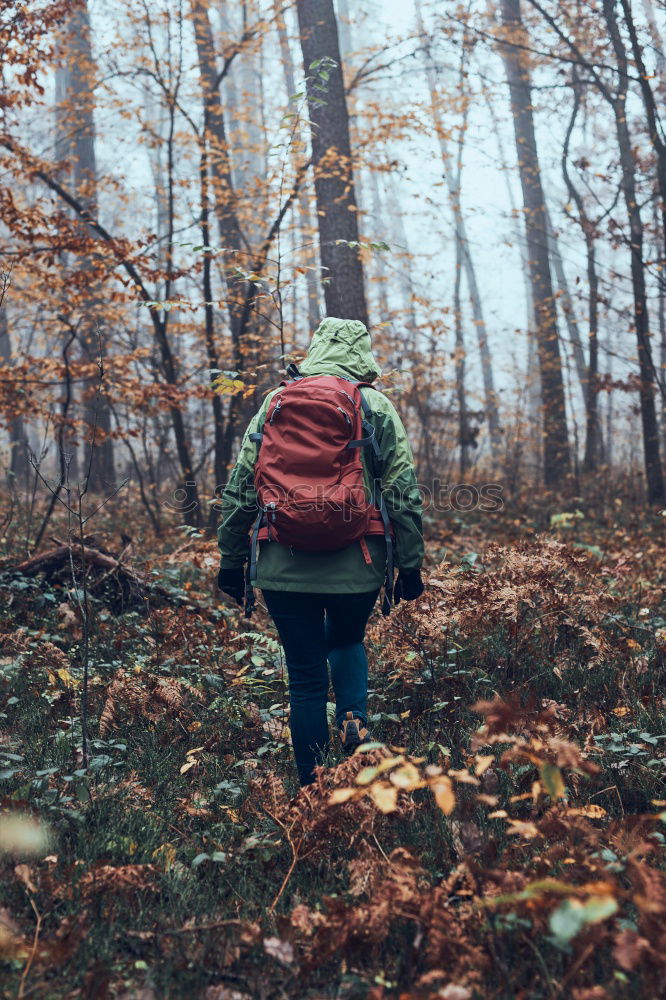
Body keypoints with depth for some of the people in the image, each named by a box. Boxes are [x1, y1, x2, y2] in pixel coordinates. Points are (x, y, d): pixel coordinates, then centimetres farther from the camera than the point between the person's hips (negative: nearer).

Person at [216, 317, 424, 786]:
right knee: (347, 641, 27)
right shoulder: (375, 406, 3)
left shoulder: (273, 404, 9)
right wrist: (410, 566, 5)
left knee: (306, 677, 10)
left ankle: (312, 787, 14)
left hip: (284, 567, 1)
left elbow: (239, 490, 9)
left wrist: (231, 560, 15)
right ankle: (354, 715, 2)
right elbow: (404, 494, -1)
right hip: (357, 567, -1)